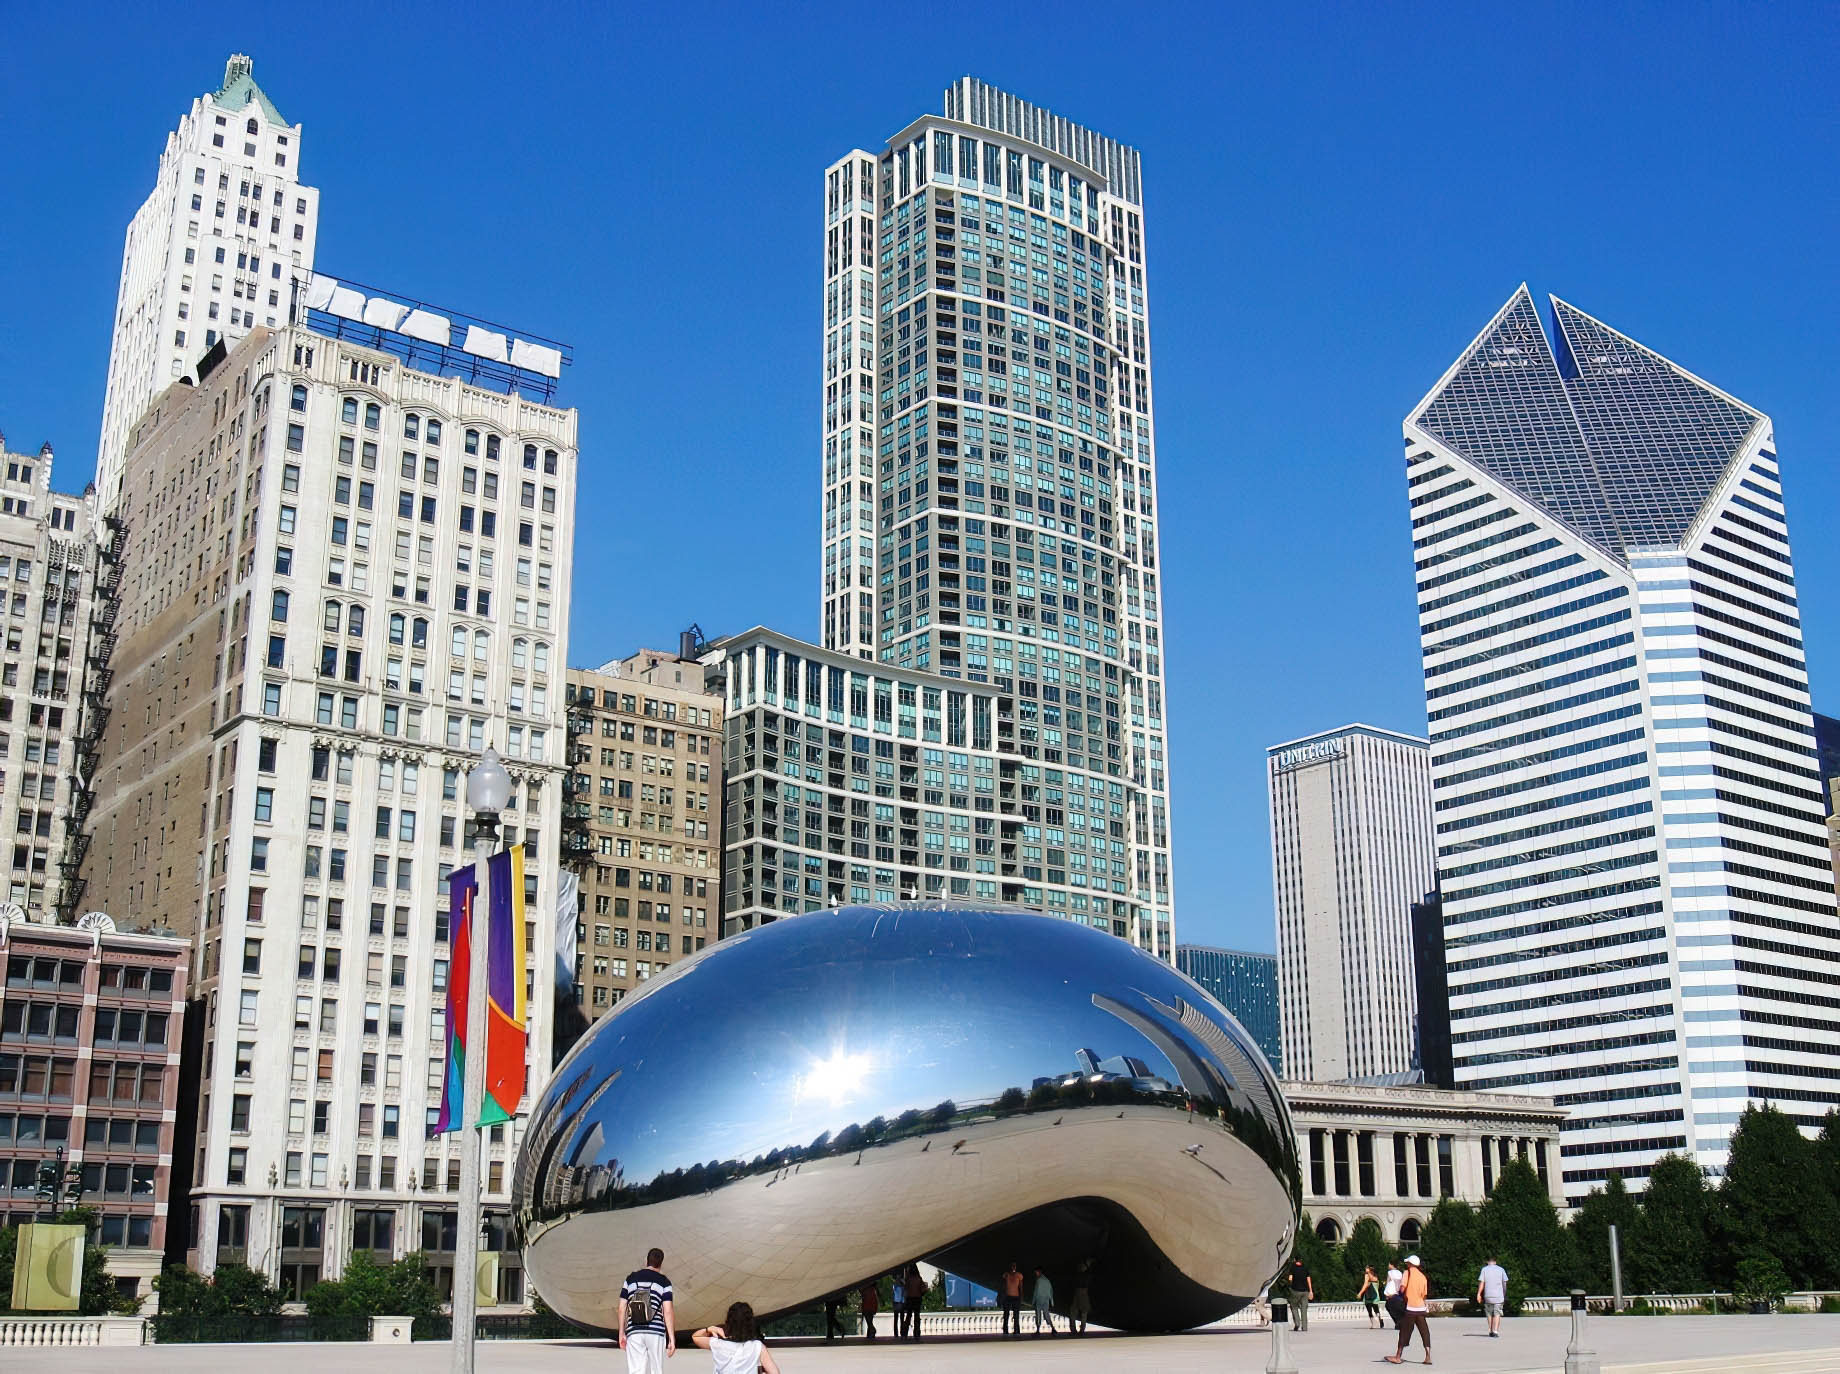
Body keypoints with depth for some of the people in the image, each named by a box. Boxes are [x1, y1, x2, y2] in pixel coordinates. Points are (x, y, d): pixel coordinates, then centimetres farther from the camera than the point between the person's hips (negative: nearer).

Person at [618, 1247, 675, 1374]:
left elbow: (622, 1308, 9)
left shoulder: (631, 1278, 11)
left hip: (634, 1332, 1)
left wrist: (622, 1333, 16)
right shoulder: (664, 1281, 3)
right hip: (656, 1331, -1)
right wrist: (672, 1338, -4)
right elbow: (668, 1311, -4)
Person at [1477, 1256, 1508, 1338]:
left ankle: (1491, 1331, 17)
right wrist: (1504, 1294, 16)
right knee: (1497, 1314, 1)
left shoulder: (1484, 1269, 2)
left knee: (1489, 1313, 14)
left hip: (1488, 1295, 0)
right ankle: (1496, 1331, -13)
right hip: (1498, 1296, 0)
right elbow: (1505, 1283, 5)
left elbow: (1481, 1282, -5)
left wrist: (1478, 1294, -2)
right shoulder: (1501, 1269, 5)